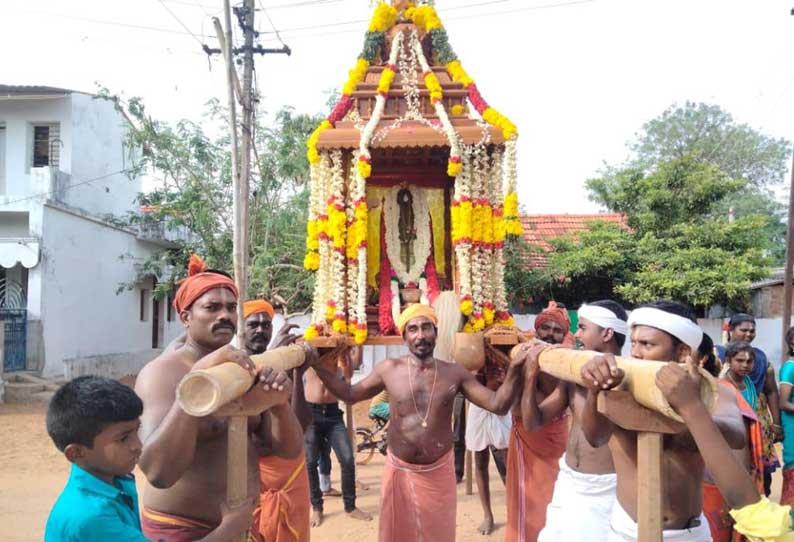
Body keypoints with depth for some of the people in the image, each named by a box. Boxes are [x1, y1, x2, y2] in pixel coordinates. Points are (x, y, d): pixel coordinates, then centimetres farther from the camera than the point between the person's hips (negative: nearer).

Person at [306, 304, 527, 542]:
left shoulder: (454, 373, -7)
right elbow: (350, 394, 4)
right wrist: (316, 364, -4)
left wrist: (514, 369, -22)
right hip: (399, 469, 0)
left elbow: (498, 404, -7)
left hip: (439, 471, 0)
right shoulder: (388, 369, -7)